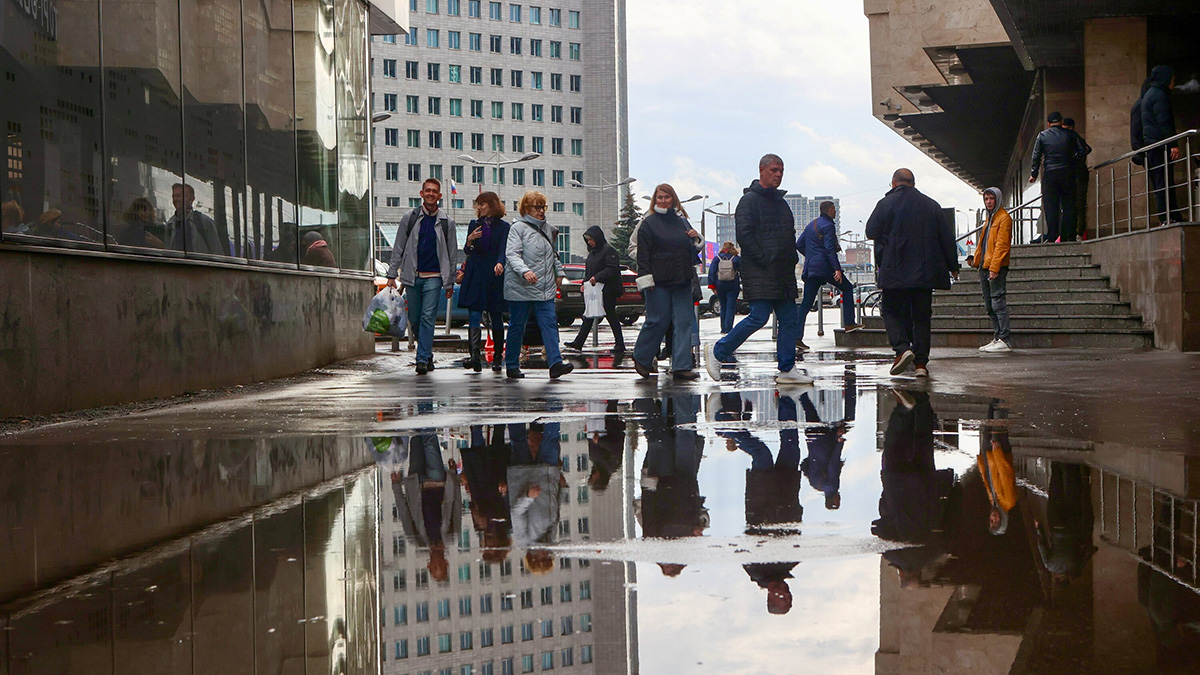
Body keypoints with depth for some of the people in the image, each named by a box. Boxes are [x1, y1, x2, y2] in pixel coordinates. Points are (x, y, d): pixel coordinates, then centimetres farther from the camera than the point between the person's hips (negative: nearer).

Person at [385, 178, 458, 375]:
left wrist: (450, 283, 7)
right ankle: (428, 354, 23)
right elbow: (398, 248, 8)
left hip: (434, 277, -2)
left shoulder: (446, 223, 6)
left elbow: (451, 254, 10)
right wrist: (392, 275, 2)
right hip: (412, 276, 2)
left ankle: (423, 359, -11)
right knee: (414, 319, 6)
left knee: (428, 317, -11)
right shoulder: (410, 218, 7)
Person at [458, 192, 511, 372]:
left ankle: (497, 358, 15)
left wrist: (500, 264, -29)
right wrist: (470, 240, -8)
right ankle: (475, 355, -23)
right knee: (474, 315, -12)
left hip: (494, 276, -2)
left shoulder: (504, 227, 3)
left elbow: (503, 249, -9)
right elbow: (468, 252, 14)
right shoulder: (474, 225, 13)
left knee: (496, 317, 5)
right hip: (475, 275, 2)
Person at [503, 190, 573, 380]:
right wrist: (524, 271, -30)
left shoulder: (548, 229, 16)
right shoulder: (518, 228, -5)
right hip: (520, 288, -5)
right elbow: (512, 254, -16)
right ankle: (512, 366, 13)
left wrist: (559, 272, 21)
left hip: (545, 289, 5)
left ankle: (555, 363, -15)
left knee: (550, 324, -8)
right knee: (516, 327, 3)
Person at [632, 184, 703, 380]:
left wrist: (696, 238, 5)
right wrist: (645, 276, -13)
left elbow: (692, 248, 26)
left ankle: (681, 366, -3)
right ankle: (641, 358, 17)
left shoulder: (681, 221, 16)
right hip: (659, 282, -5)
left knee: (684, 323, -2)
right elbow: (643, 254, -4)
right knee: (657, 322, -4)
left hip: (682, 281, 5)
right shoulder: (649, 223, 1)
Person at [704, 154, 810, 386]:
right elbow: (743, 234, -15)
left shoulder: (781, 202, 20)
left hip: (783, 274, 9)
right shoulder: (750, 200, -6)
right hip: (759, 274, -9)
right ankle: (717, 353, 0)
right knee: (759, 317, -13)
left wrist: (792, 259, 12)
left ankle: (787, 369, 9)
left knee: (789, 319, 4)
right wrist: (765, 260, -18)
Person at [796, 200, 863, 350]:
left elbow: (799, 245, 19)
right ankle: (849, 323, 10)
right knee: (847, 288, 13)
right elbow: (829, 249, -17)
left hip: (810, 269, 7)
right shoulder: (828, 226, -8)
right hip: (825, 267, -7)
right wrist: (837, 269, -20)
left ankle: (797, 336, -6)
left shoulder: (810, 225, 17)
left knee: (806, 304, 3)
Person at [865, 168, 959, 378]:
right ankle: (921, 362, 3)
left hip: (895, 271, -3)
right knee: (921, 316, 8)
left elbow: (871, 232, 1)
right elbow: (947, 237, 9)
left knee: (891, 311, 8)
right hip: (924, 272, 3)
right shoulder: (931, 205, 7)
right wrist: (953, 266, 17)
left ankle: (902, 348, -15)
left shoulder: (886, 204, -3)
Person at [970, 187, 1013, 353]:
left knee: (998, 302, -11)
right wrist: (976, 259, 16)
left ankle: (1004, 340, -11)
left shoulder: (1003, 218, -8)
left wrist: (994, 267, -21)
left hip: (996, 268, -10)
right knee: (989, 306, 11)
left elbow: (1001, 245, -15)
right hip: (985, 267, 10)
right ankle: (997, 338, 16)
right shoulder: (990, 218, 22)